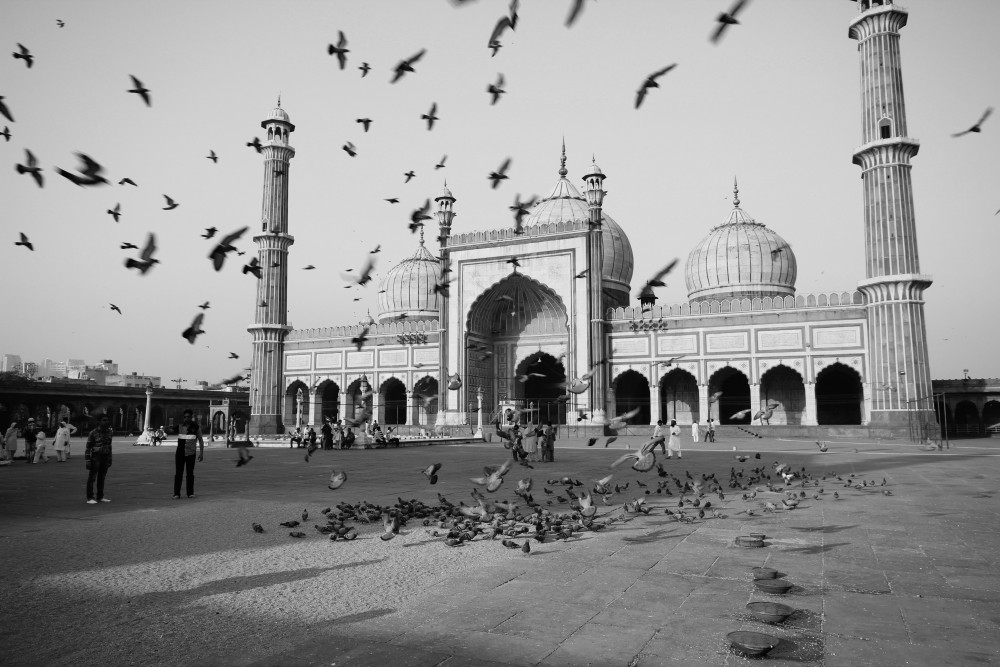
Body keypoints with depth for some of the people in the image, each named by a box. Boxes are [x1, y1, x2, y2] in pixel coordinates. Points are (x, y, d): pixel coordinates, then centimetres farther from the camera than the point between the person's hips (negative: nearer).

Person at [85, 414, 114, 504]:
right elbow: (88, 447, -10)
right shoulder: (93, 433, -11)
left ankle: (100, 497, 20)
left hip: (105, 457, 5)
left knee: (102, 478, 12)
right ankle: (90, 498, 2)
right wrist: (88, 460, -14)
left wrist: (109, 459, 13)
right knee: (92, 478, -2)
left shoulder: (109, 432, 6)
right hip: (95, 457, -5)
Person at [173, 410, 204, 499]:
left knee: (190, 473, 5)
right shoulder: (180, 425, 7)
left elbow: (200, 440, 4)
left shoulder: (196, 427, 1)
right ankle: (176, 493, 1)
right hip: (180, 453, 1)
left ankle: (190, 493, 12)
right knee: (178, 473, -2)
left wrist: (201, 453, 0)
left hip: (191, 453, -1)